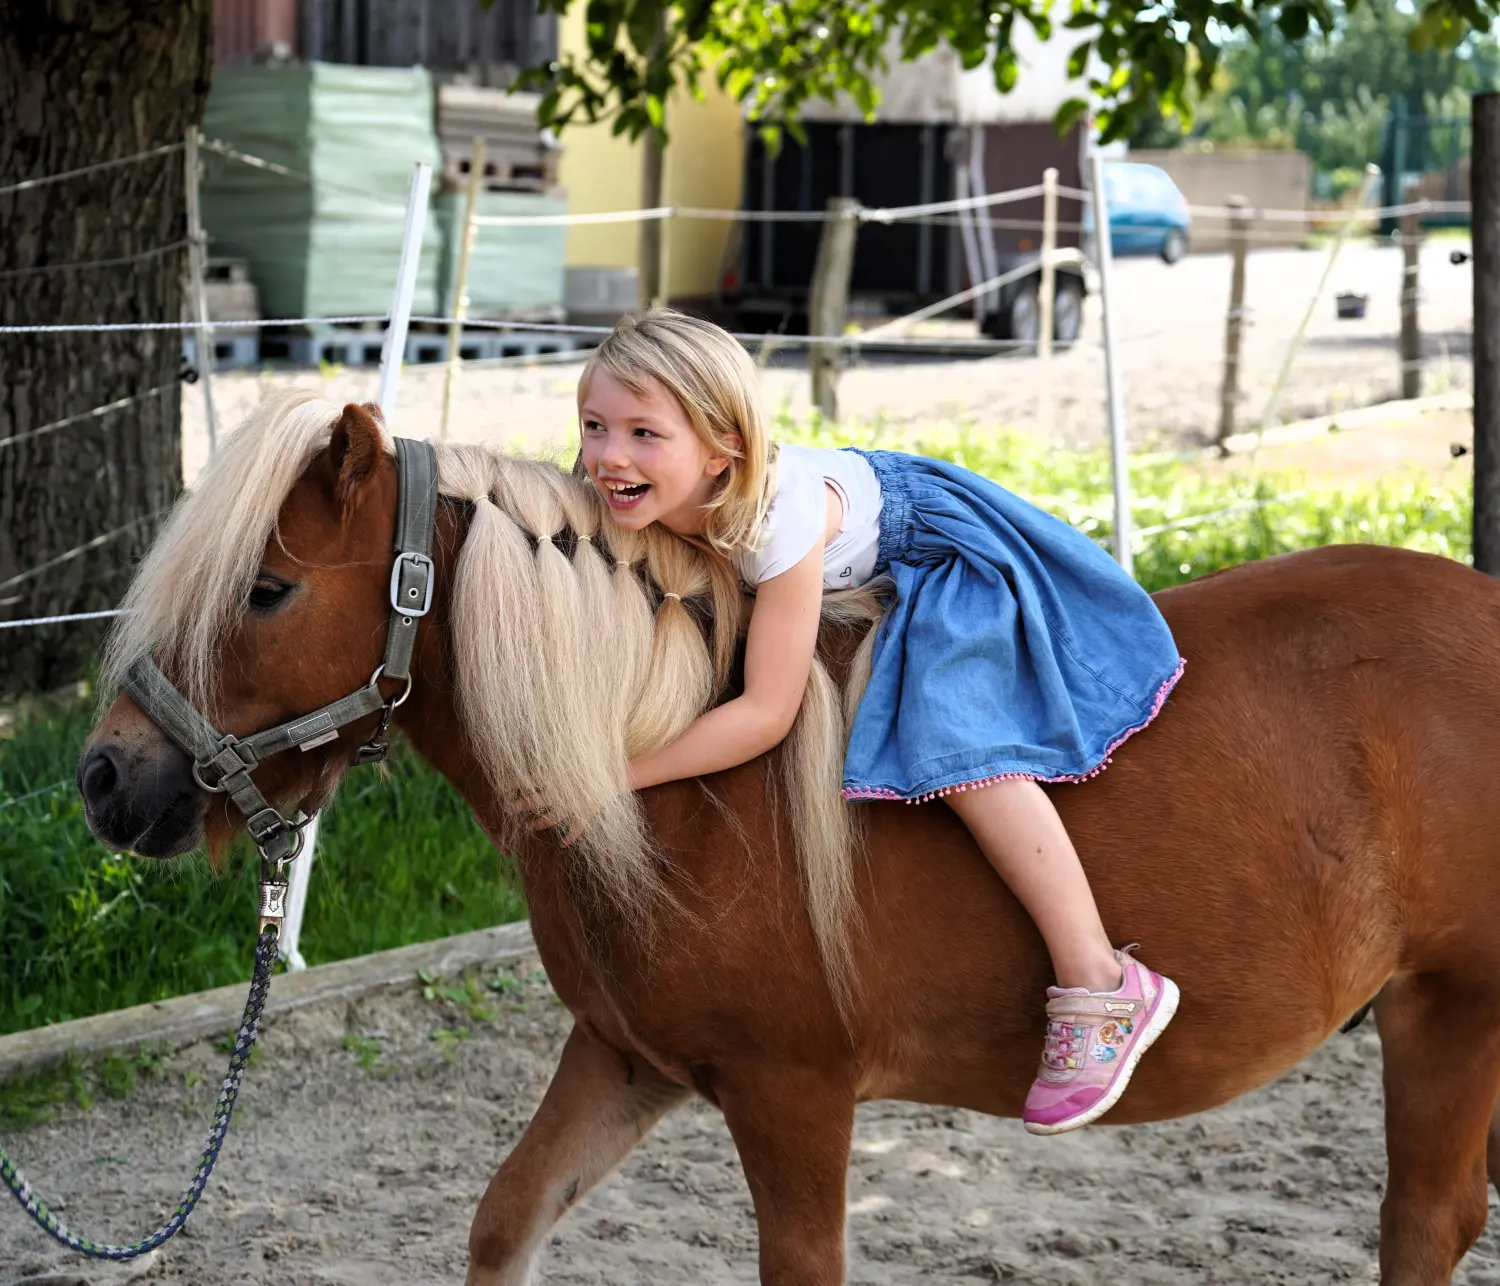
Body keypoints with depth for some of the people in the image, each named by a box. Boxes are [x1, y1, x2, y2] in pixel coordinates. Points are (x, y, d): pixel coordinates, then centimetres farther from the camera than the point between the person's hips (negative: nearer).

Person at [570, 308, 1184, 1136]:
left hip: (943, 560, -9)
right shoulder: (647, 499, -21)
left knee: (949, 741, -26)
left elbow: (766, 713, -40)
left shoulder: (777, 516, -41)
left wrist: (620, 774, -38)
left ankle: (1099, 987, -25)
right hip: (857, 590, 9)